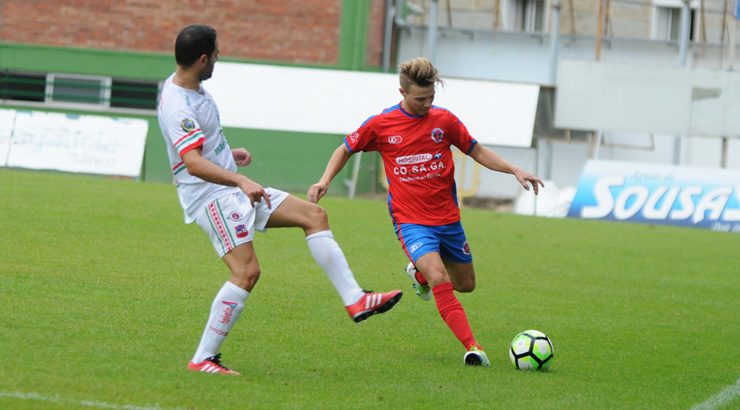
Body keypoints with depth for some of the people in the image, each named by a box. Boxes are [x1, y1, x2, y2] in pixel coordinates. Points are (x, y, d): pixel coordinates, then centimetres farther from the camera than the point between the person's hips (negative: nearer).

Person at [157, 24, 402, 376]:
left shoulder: (190, 87, 9)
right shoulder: (176, 106, -24)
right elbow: (193, 163, -37)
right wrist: (241, 182, -47)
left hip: (232, 190, 10)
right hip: (209, 197, -10)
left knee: (314, 214, 5)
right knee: (247, 271, -21)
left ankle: (355, 300, 1)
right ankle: (202, 359, -14)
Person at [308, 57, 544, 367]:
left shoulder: (444, 120, -1)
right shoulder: (381, 124, -6)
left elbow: (476, 151, 11)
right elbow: (346, 149, 11)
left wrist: (515, 171, 1)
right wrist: (324, 181, -3)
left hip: (447, 219, 4)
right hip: (411, 221, -4)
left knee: (466, 284, 15)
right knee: (439, 279, -26)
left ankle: (419, 272, 45)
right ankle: (472, 347, -26)